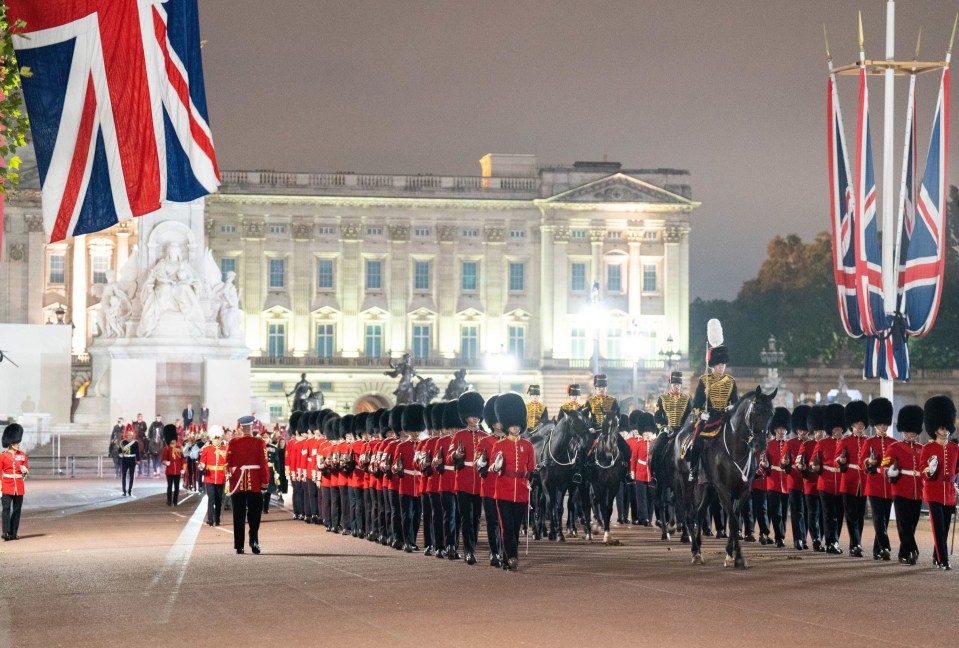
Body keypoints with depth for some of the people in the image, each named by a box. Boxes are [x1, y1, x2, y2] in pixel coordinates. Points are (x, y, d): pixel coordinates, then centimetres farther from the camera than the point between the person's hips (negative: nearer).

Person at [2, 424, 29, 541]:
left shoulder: (23, 455, 8)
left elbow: (27, 471, 13)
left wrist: (24, 470, -12)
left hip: (19, 487, 3)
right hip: (7, 487, -3)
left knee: (17, 510, 5)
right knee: (6, 509, -9)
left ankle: (14, 533, 11)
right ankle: (6, 533, -11)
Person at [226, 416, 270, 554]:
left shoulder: (233, 443, 0)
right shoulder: (259, 443, -4)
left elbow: (228, 463, 1)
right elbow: (264, 464, -7)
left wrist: (230, 477, 14)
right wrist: (265, 482, 0)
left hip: (237, 484, 2)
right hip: (255, 484, -2)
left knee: (239, 516, 6)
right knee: (254, 515, 6)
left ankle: (239, 546, 5)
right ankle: (254, 543, -4)